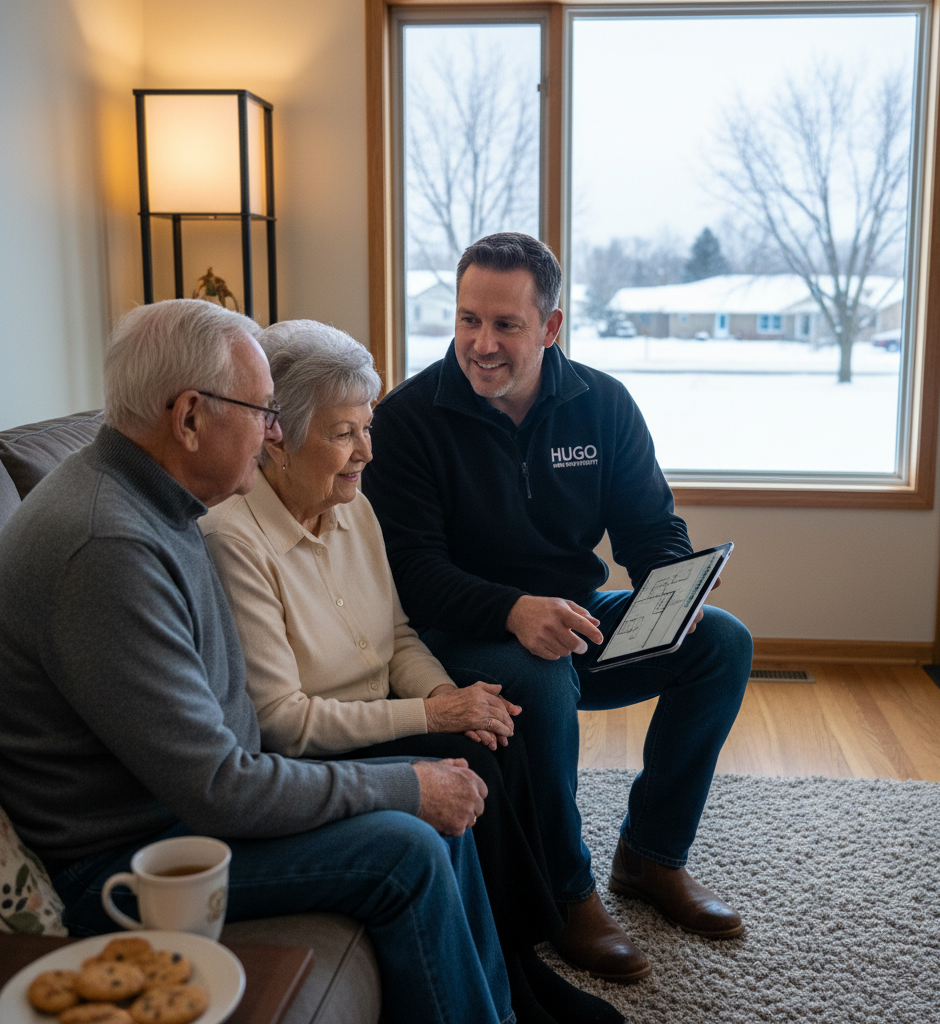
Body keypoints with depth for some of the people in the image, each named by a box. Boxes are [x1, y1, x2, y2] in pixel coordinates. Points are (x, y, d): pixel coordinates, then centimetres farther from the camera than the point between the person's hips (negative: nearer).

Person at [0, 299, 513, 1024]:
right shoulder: (108, 548, -28)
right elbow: (215, 790, -27)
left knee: (442, 804, 5)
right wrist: (403, 787, -16)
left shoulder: (152, 506, 5)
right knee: (406, 849, -17)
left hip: (185, 794, 10)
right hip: (118, 860, -9)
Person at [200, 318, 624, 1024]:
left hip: (381, 724, 7)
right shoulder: (233, 539, -21)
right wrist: (428, 713, -22)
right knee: (469, 769, -23)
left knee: (503, 747, -18)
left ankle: (524, 959, -2)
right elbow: (281, 721, -21)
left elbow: (400, 638, 13)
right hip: (302, 761, -7)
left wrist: (445, 692, -10)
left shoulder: (354, 509, 4)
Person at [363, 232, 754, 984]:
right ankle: (567, 893, -10)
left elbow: (652, 528, 4)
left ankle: (653, 853, 4)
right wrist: (513, 611, -36)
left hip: (577, 617, 5)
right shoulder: (409, 417, -11)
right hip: (463, 635, -5)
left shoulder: (603, 403, 1)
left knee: (723, 641, -11)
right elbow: (412, 567, -18)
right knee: (543, 683, -36)